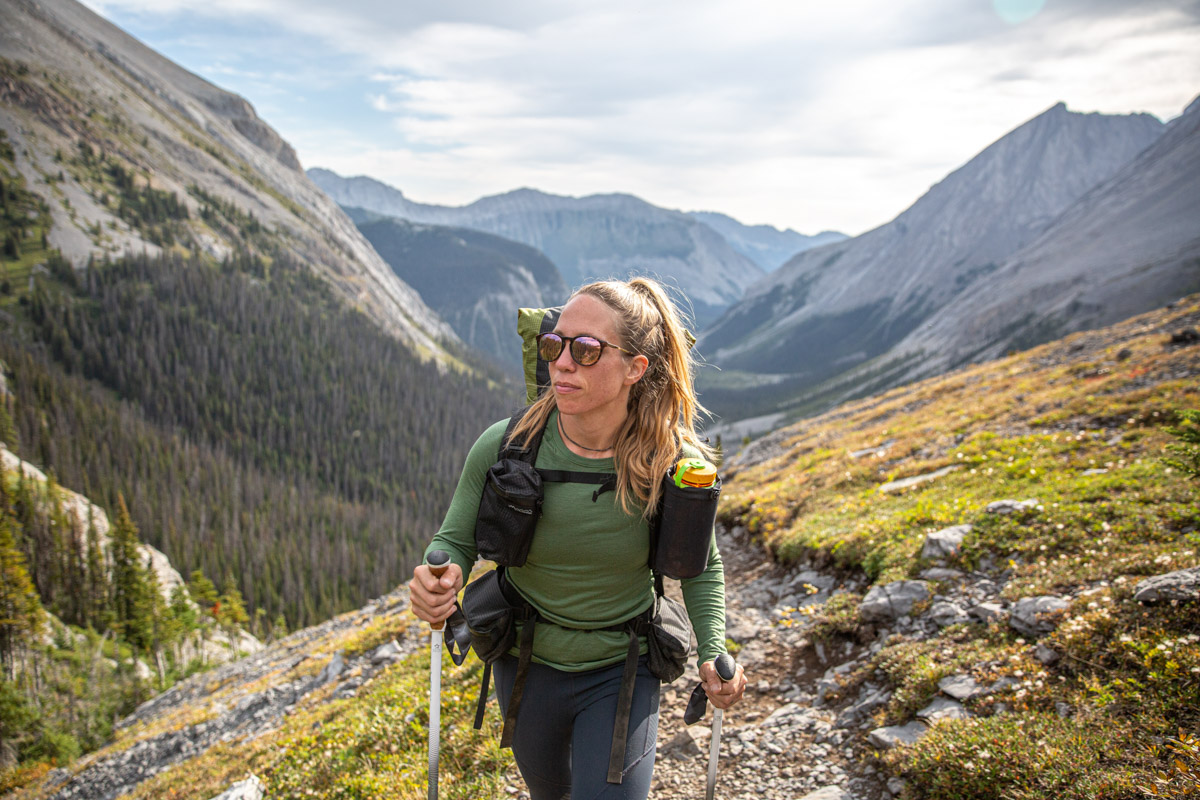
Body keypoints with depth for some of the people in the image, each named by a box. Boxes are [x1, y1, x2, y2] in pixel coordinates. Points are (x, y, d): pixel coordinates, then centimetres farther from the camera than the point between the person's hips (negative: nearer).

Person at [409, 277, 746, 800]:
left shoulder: (675, 464, -22)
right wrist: (438, 580, -30)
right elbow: (455, 541, -8)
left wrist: (713, 654, -18)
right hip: (528, 667, 2)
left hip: (621, 673, -2)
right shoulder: (503, 448, -22)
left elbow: (701, 569, -4)